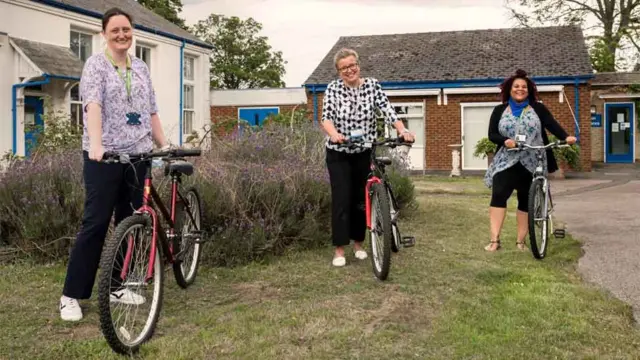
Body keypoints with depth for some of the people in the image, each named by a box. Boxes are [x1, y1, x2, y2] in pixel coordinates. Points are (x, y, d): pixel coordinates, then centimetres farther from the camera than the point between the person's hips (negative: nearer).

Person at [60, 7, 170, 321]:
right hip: (104, 157, -5)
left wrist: (164, 145, 8)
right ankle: (71, 295, 2)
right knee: (95, 223, -6)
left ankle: (117, 285, 21)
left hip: (136, 155, 6)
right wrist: (95, 144, -33)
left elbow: (151, 112, 16)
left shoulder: (141, 68, 14)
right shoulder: (96, 64, -3)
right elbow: (93, 105, -19)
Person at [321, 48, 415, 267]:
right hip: (338, 153, -2)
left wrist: (403, 130, -32)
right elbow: (327, 117, -20)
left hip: (364, 153, 2)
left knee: (361, 198, 9)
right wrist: (334, 133, -42)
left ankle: (358, 243, 25)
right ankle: (340, 250, 1)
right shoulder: (333, 88, -8)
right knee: (341, 199, -6)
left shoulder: (372, 85, -4)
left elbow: (387, 111, -14)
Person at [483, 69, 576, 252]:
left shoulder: (538, 108, 5)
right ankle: (495, 240, -16)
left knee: (526, 202, 5)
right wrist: (505, 141, -18)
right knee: (498, 196, -15)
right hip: (506, 162, 0)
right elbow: (492, 134, 2)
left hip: (531, 164, 0)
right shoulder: (499, 111, 8)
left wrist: (566, 137, -27)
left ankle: (520, 241, 14)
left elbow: (552, 124, -8)